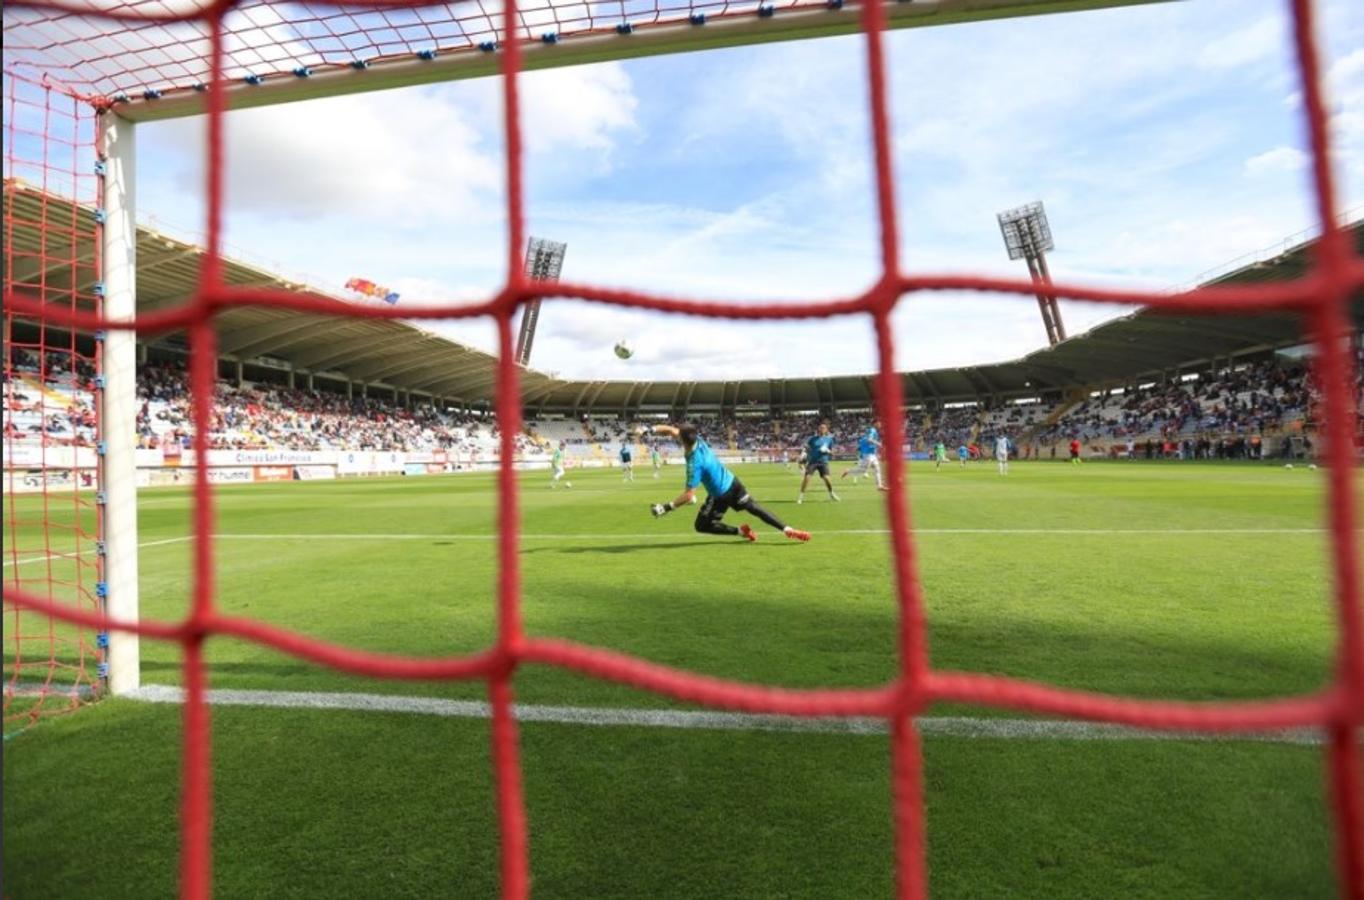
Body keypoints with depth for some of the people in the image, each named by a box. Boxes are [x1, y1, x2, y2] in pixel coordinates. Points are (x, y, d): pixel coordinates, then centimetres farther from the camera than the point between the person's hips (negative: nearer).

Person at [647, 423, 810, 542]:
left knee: (702, 526, 4)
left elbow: (688, 496, -31)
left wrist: (667, 507, -27)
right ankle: (788, 530, 11)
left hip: (720, 495, -7)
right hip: (731, 483, 7)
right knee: (755, 509, 12)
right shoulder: (697, 440, -14)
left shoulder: (694, 463, -33)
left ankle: (740, 531, 4)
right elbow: (671, 430, -1)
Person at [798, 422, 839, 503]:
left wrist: (828, 451, -11)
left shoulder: (829, 439, 5)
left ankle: (831, 494, 14)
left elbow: (832, 452, 12)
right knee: (807, 477, -13)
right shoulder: (813, 438, 1)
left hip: (823, 461, 0)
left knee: (826, 478, -12)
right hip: (812, 461, 0)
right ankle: (801, 495, 0)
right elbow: (806, 448, 7)